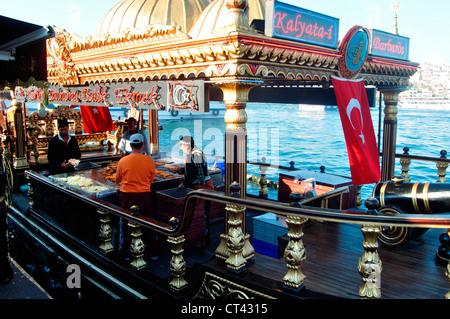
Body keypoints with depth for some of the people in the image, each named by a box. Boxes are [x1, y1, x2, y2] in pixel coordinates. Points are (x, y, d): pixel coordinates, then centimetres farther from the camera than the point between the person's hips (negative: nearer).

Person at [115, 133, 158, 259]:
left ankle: (127, 253, 23)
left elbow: (117, 179, 5)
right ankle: (154, 253, 20)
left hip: (127, 196, 0)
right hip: (144, 195, 1)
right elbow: (151, 179, 5)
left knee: (127, 224, 13)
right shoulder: (149, 160, -8)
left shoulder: (123, 161, -9)